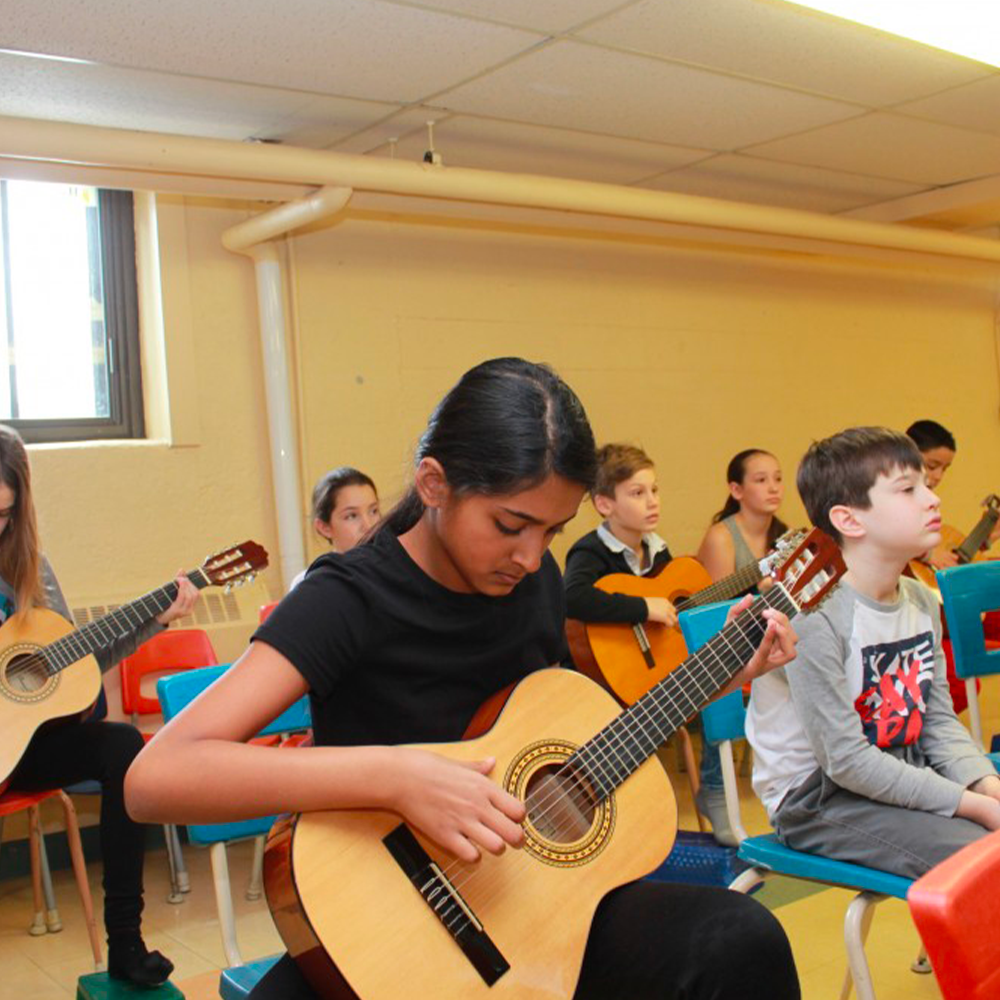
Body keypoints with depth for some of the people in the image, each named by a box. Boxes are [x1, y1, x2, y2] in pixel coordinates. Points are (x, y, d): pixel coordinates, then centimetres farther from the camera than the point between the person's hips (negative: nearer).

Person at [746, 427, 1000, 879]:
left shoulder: (922, 601, 5)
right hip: (815, 798, -8)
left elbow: (940, 720, 9)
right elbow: (847, 761, -22)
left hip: (903, 774, 8)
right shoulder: (815, 616, -23)